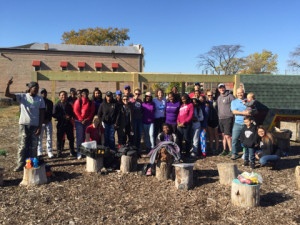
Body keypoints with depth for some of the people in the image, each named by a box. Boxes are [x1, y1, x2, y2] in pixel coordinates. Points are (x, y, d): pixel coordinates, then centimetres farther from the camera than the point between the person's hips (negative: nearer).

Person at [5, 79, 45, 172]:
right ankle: (20, 164, 10)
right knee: (23, 145, 2)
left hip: (35, 125, 1)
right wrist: (8, 85, -27)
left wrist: (40, 127, -6)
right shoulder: (22, 96, -1)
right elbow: (7, 94, -9)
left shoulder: (40, 99, 0)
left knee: (33, 146, 7)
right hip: (23, 124, -1)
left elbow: (42, 114, -1)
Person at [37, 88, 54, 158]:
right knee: (39, 138, 4)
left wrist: (48, 119, -5)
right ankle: (39, 152, 14)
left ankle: (49, 152, 6)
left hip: (48, 122, 2)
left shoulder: (50, 102, 10)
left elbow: (51, 112, 10)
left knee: (49, 137, 1)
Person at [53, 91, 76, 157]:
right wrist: (64, 117, -18)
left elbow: (72, 114, 18)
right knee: (59, 138, 1)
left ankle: (72, 152, 19)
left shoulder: (69, 105, 11)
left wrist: (71, 117, -6)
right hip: (61, 124, -3)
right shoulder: (57, 105, -1)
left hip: (69, 124, 3)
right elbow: (54, 115, -10)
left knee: (71, 138, 7)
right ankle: (59, 152, 14)